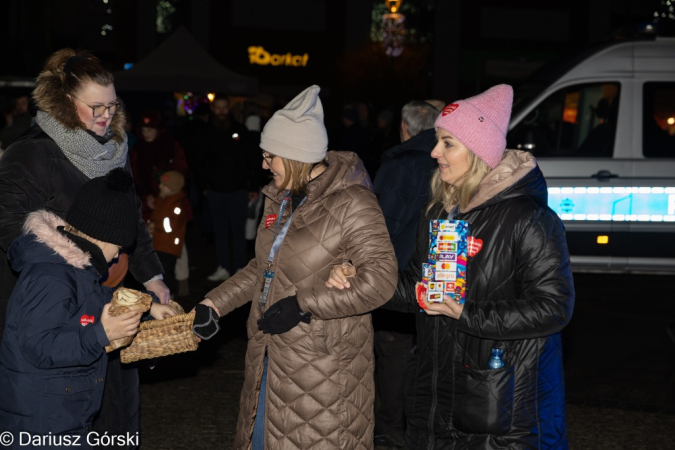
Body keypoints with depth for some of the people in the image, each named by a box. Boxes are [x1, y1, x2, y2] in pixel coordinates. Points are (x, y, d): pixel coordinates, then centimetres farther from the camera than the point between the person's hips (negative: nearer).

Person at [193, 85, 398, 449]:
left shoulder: (351, 204, -18)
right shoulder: (280, 199, 9)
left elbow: (380, 281, -24)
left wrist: (304, 304, -23)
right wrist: (213, 305, 11)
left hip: (323, 363, -8)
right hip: (272, 358, 8)